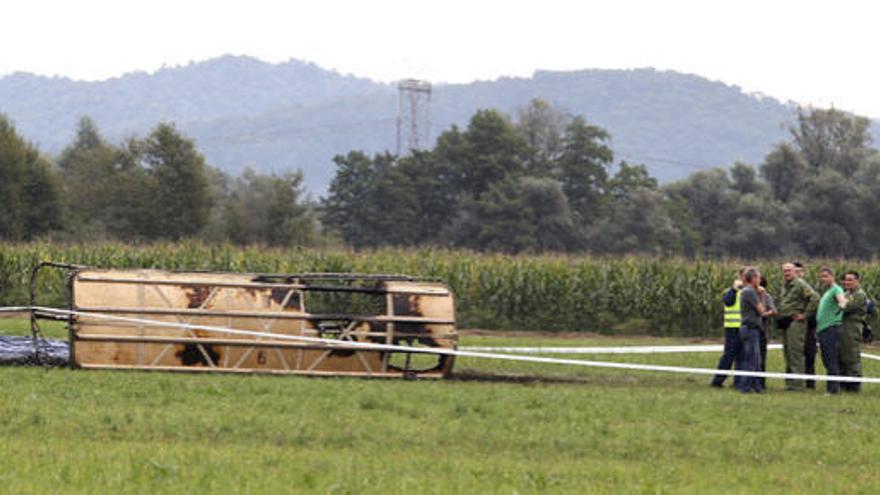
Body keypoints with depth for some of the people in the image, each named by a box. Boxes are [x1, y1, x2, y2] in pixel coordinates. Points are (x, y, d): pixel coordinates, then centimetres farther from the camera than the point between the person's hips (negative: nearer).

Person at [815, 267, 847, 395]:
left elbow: (842, 299, -30)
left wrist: (841, 306, -51)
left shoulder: (836, 289, -7)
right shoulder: (826, 292, 22)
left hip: (832, 328, -10)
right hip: (823, 330, 10)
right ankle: (831, 387, 17)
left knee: (831, 361, -11)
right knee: (826, 361, 12)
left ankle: (834, 388, -12)